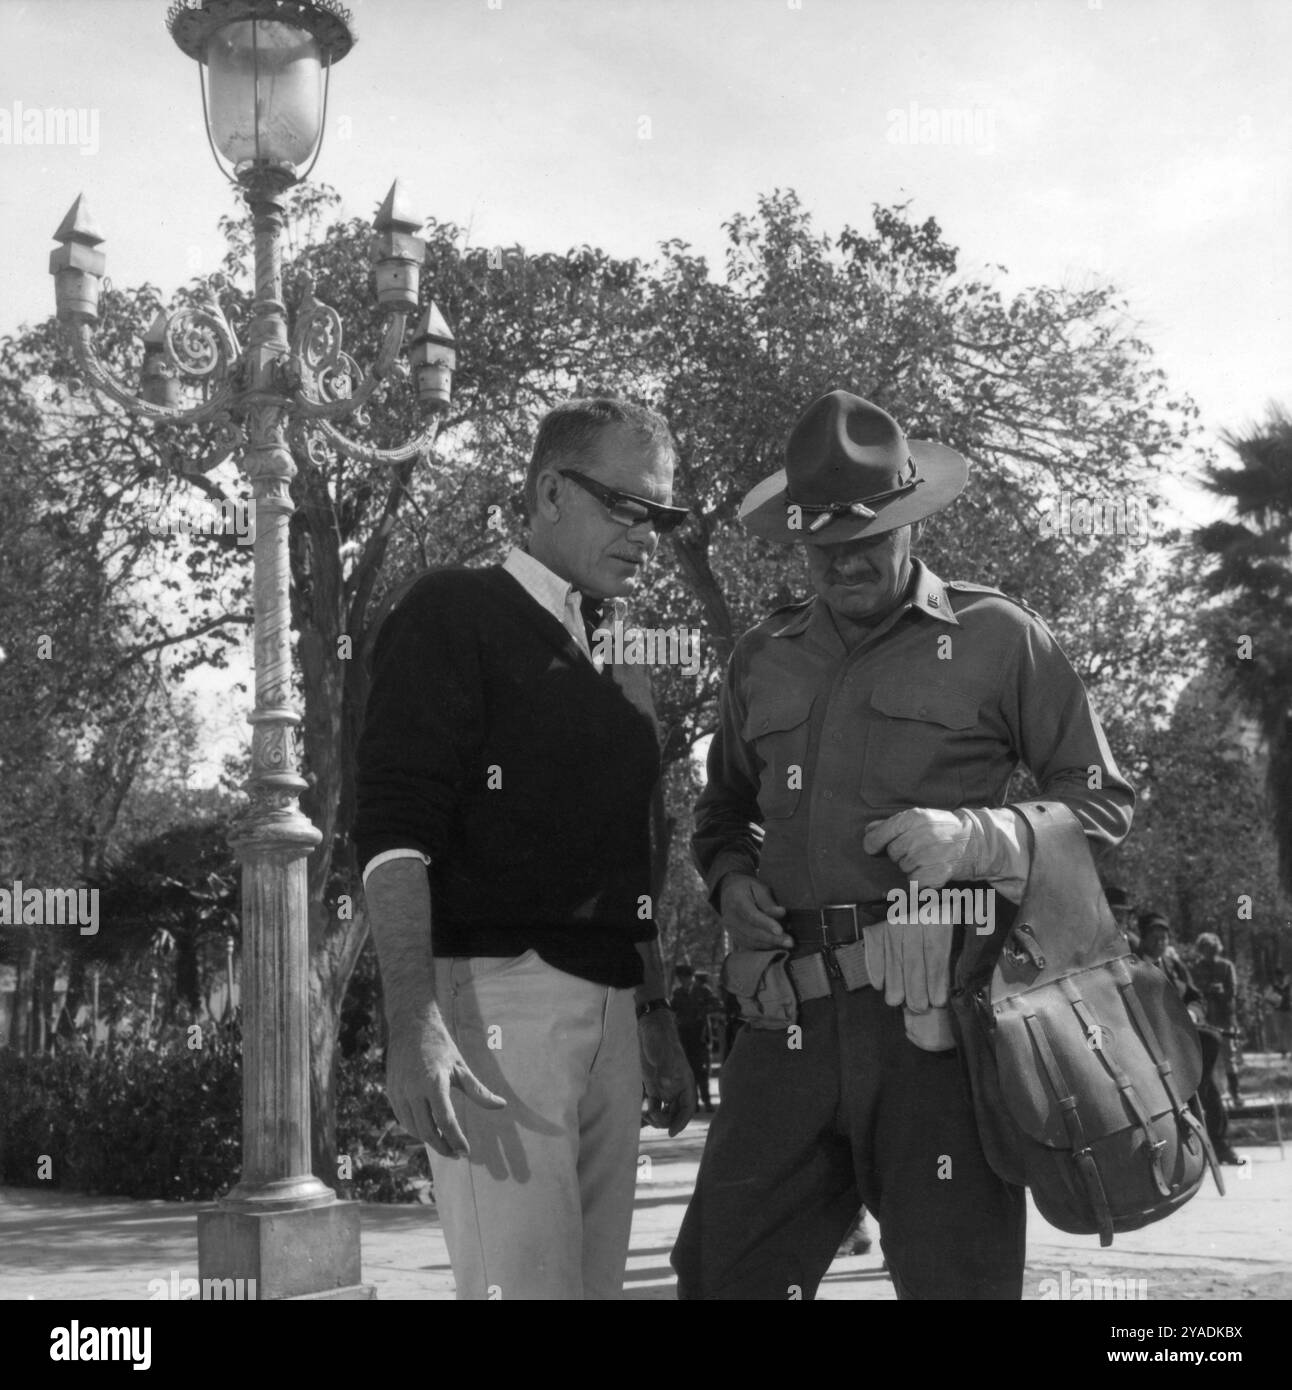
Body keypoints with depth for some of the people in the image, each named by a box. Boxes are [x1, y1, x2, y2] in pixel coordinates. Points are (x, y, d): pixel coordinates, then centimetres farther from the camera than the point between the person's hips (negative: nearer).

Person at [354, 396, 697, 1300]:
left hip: (612, 1007, 7)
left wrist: (657, 1021, 21)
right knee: (525, 1283, -12)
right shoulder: (456, 615, -2)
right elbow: (394, 829, -12)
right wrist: (413, 1025, -22)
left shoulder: (616, 665, 21)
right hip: (497, 988, -7)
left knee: (597, 1281, 5)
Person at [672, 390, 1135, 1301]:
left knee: (956, 1277, 3)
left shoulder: (997, 638, 3)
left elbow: (1106, 801, 5)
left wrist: (979, 839, -12)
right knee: (721, 1272, 4)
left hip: (937, 1021, -4)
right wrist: (731, 881, 7)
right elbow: (722, 813, 29)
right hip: (794, 1020, 4)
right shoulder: (761, 663, 16)